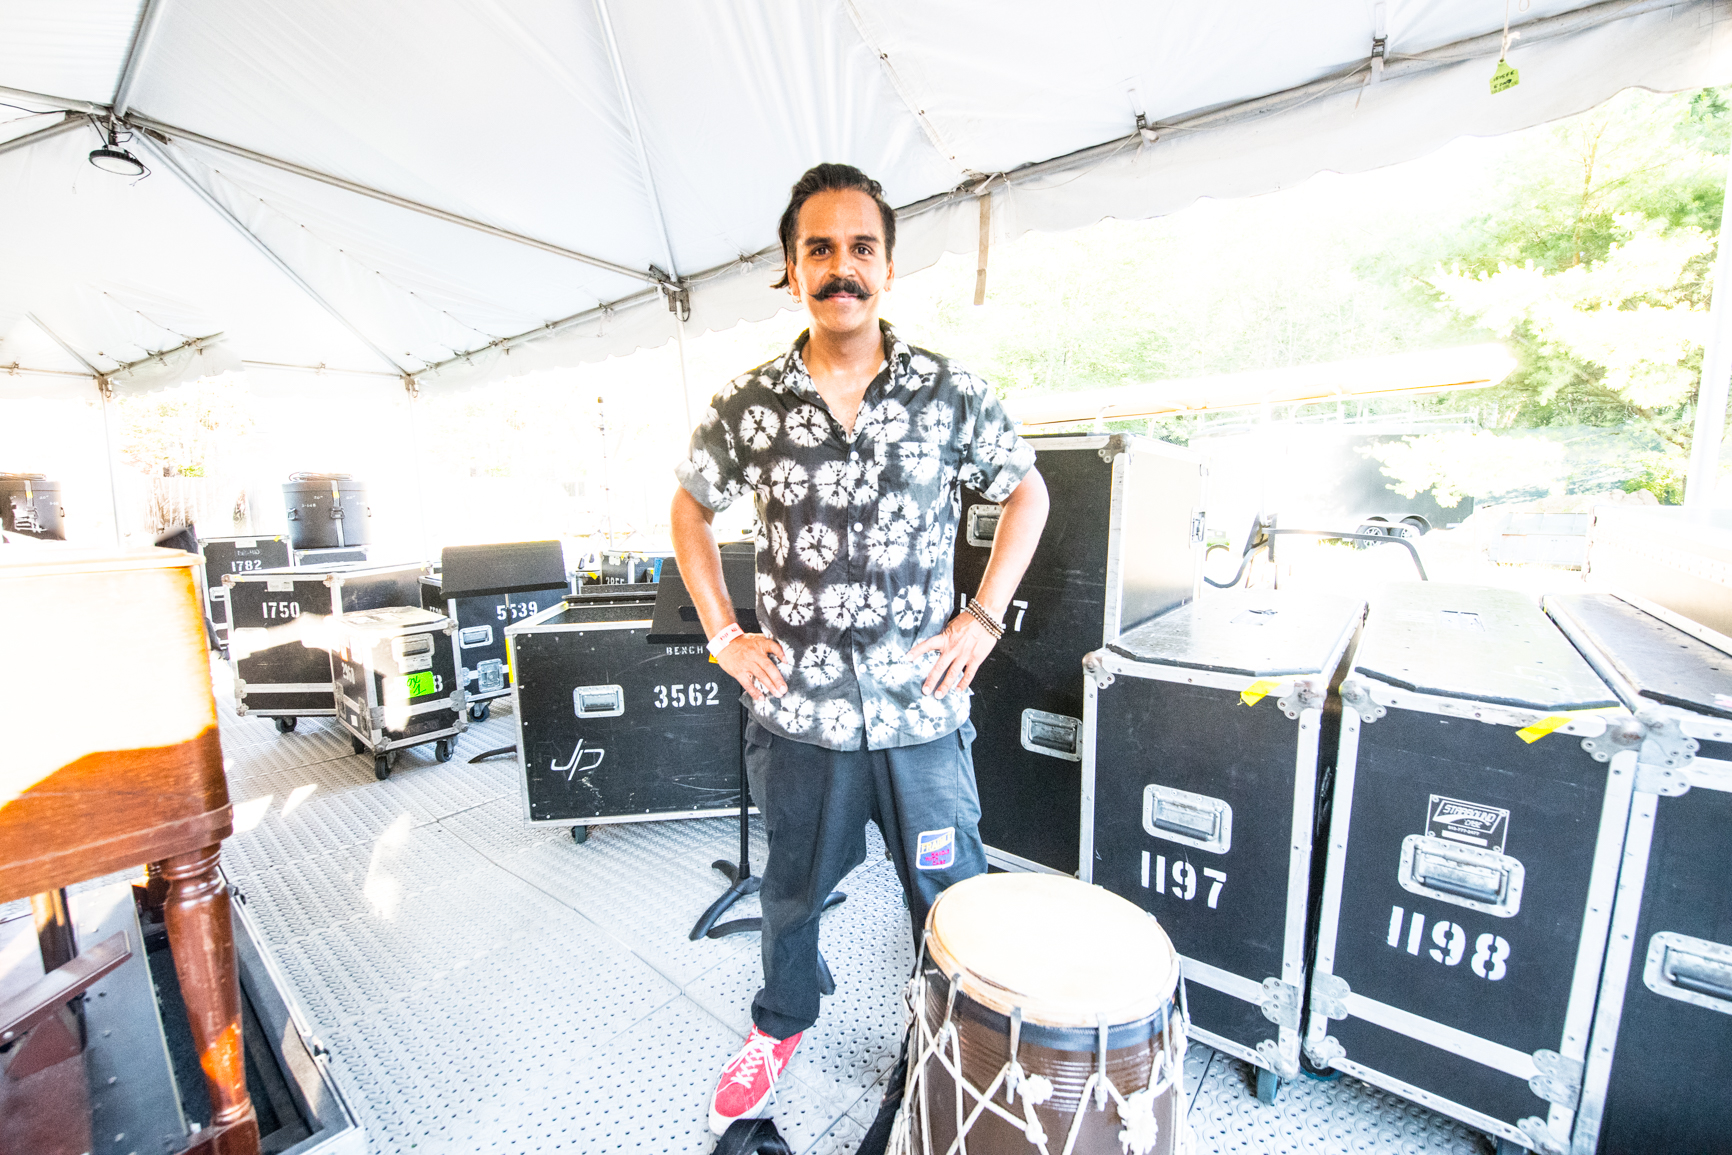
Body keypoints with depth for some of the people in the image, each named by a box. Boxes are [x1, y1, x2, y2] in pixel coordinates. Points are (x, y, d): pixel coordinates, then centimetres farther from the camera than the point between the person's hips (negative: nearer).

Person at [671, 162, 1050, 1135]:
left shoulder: (952, 393, -4)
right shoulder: (748, 406, -2)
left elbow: (1027, 491, 7)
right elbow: (690, 509, 11)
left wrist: (984, 617, -3)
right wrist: (723, 633, 2)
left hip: (923, 709, 0)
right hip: (798, 711, 1)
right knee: (793, 891, 23)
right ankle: (780, 1026, 54)